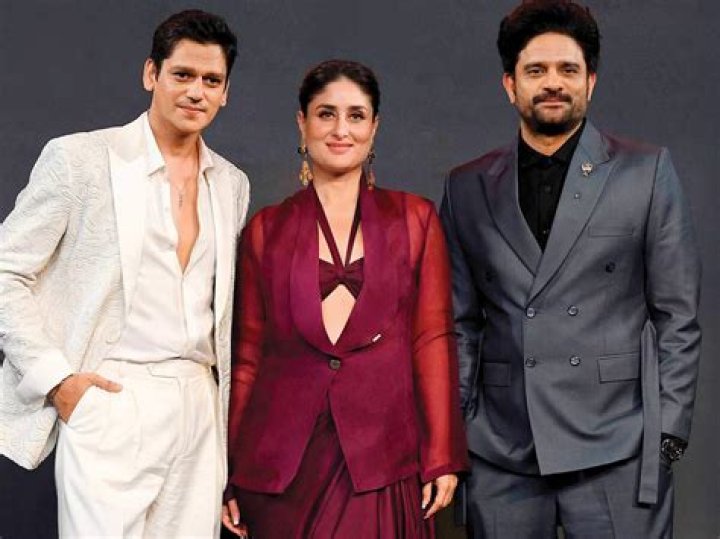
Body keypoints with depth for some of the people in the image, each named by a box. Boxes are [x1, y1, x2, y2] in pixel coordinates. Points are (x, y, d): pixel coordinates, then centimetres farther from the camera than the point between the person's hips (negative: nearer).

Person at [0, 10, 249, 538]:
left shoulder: (232, 183, 14)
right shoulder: (79, 158, -2)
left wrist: (225, 405, 15)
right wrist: (55, 378, -9)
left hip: (199, 409, 5)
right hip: (109, 401, -5)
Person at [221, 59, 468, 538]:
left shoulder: (414, 219, 8)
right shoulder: (266, 230, 9)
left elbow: (433, 339, 4)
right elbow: (249, 353, 9)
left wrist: (442, 459, -3)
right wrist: (229, 473, 6)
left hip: (380, 457, -1)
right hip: (281, 459, 1)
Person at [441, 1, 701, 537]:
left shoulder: (647, 172, 3)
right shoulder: (468, 188, 10)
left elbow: (678, 316, 2)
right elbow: (461, 322, 13)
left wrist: (669, 433, -4)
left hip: (616, 451, -2)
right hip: (501, 454, 2)